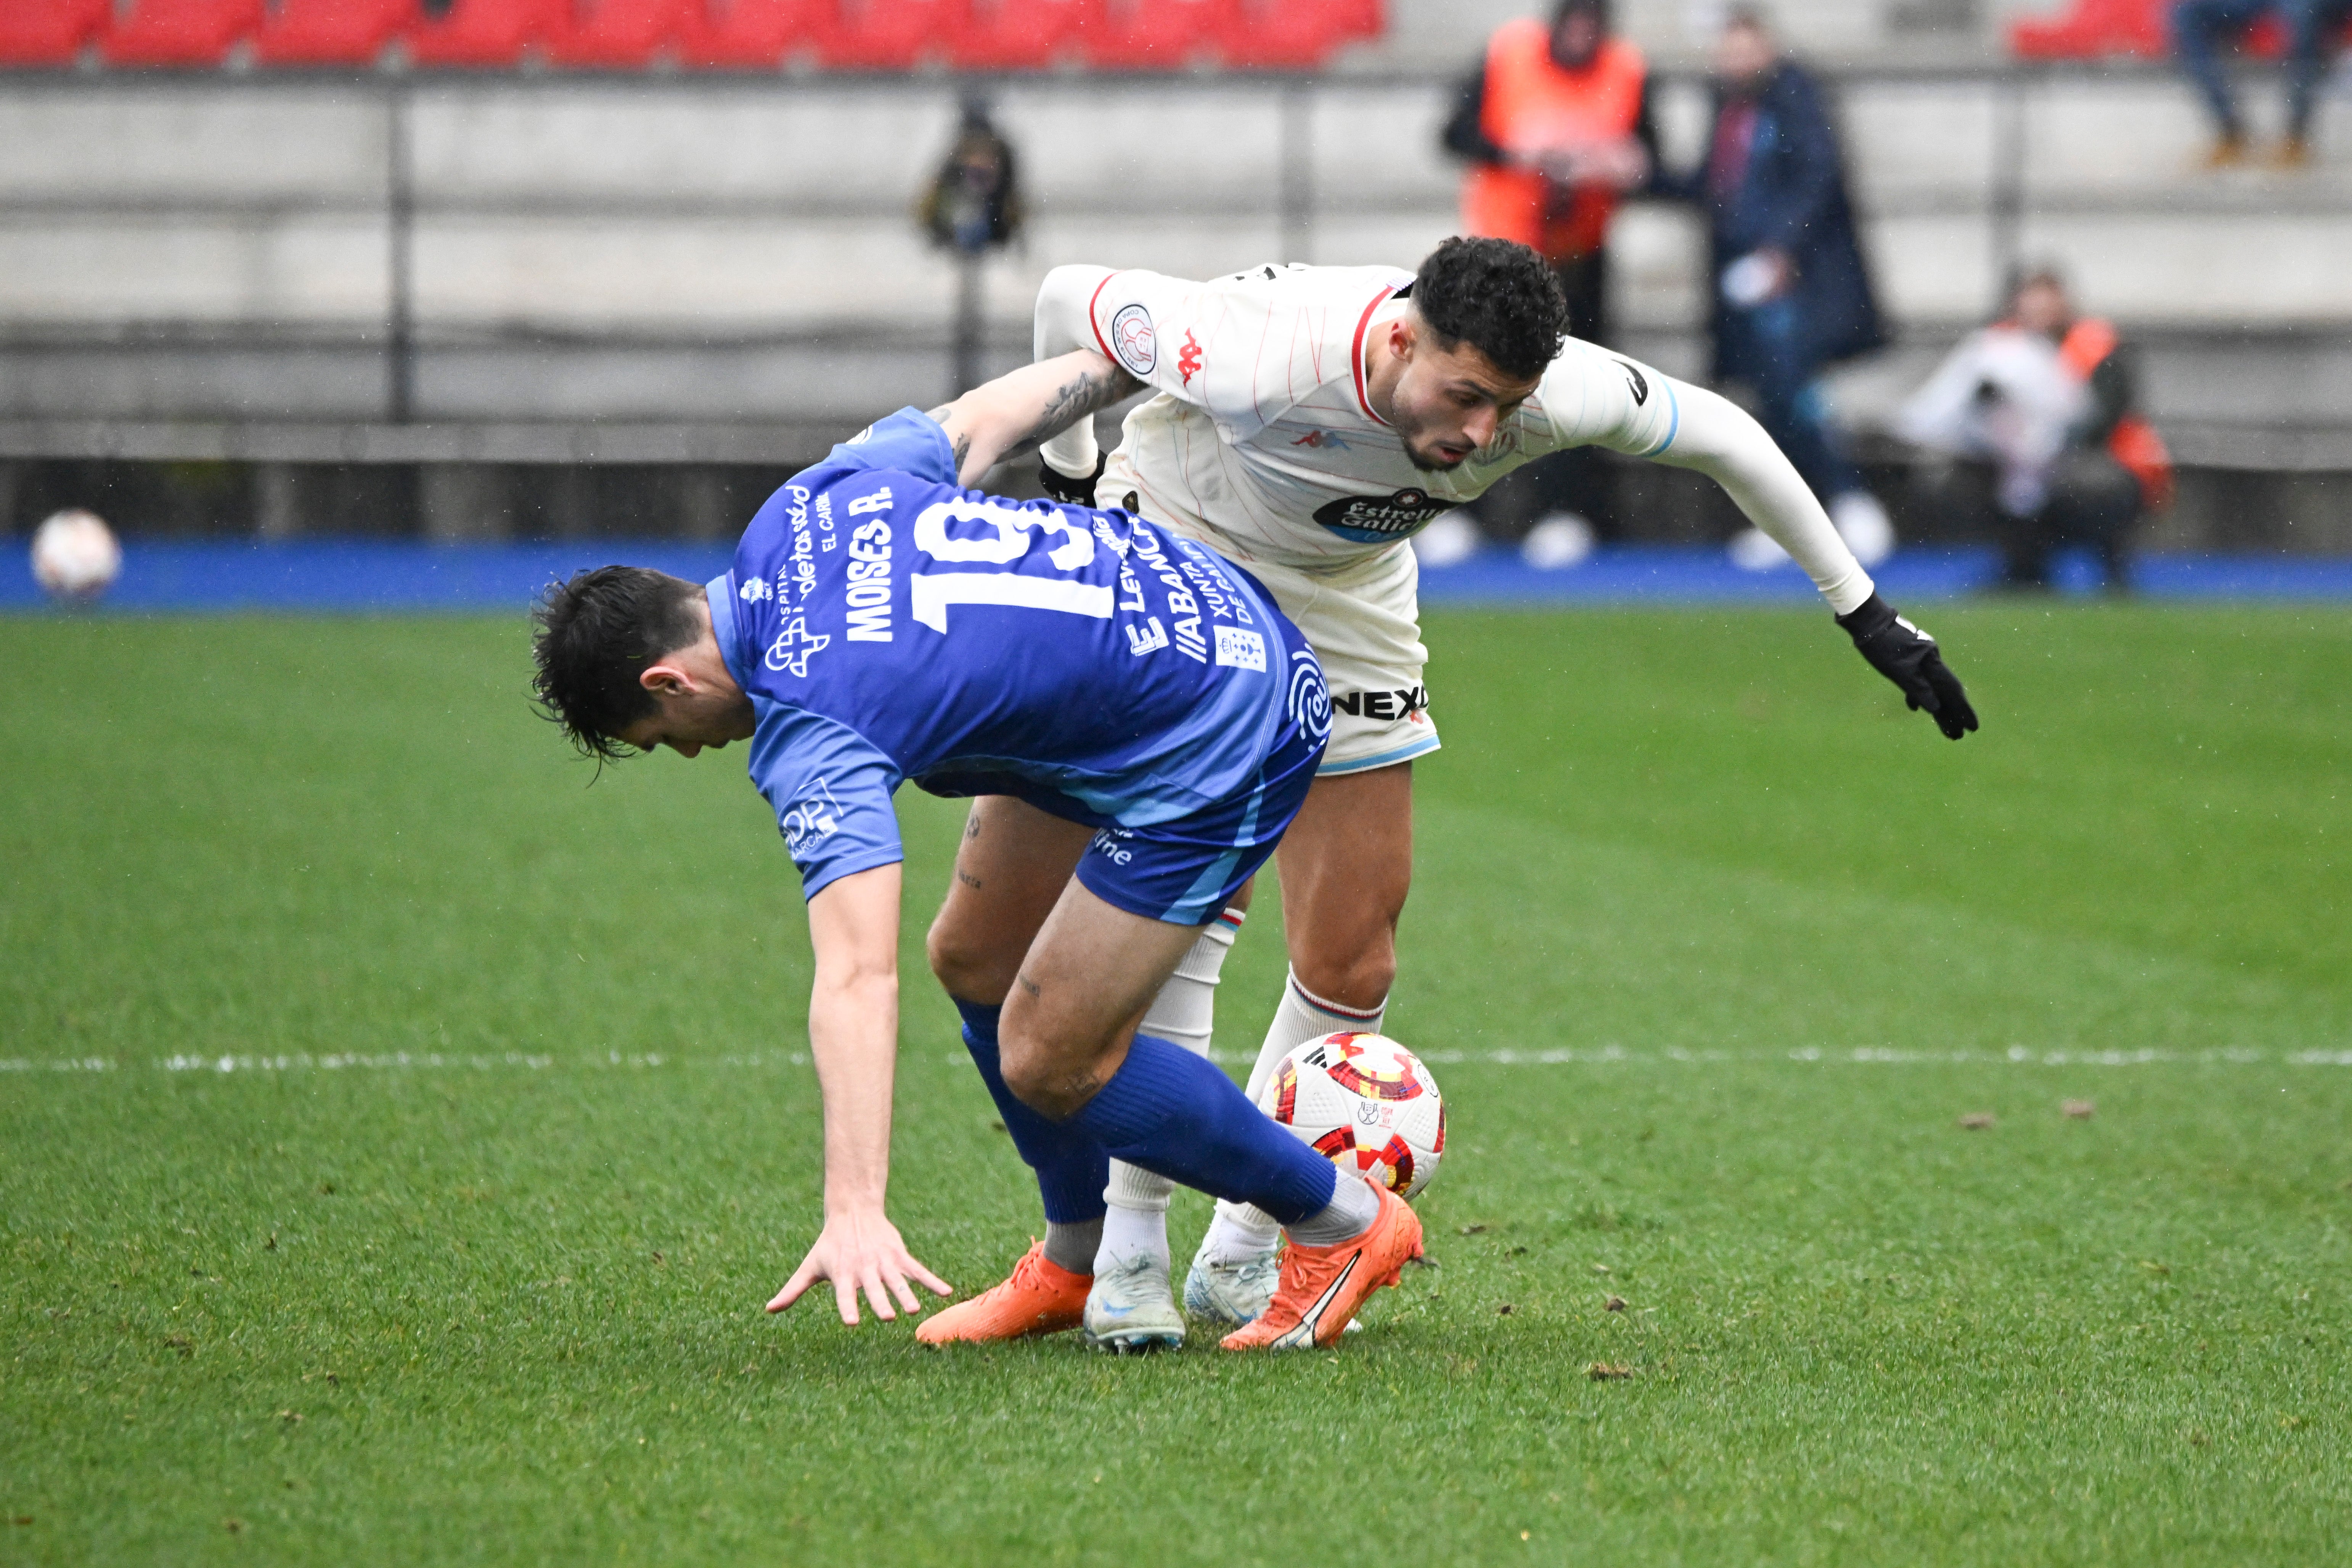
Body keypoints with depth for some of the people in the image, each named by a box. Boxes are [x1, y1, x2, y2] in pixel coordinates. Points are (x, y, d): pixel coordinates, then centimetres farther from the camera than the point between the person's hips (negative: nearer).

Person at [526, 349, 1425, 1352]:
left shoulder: (810, 733, -27)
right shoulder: (805, 506, -3)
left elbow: (856, 977, -38)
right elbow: (983, 419, 13)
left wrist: (856, 1214, -45)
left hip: (1225, 741, -10)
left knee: (1046, 1062, -2)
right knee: (976, 960, 16)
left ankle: (1344, 1225, 16)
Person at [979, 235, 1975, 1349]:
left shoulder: (1547, 390, -29)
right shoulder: (1260, 364, -39)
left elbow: (1718, 435, -10)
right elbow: (1069, 299, -22)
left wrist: (1866, 614, -5)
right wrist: (1070, 480, -8)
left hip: (1345, 598, 4)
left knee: (1351, 964, -1)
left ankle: (1241, 1257, 14)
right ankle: (1129, 1249, -16)